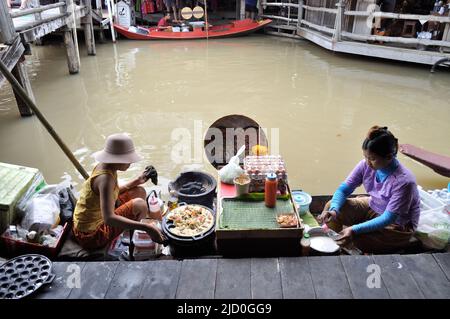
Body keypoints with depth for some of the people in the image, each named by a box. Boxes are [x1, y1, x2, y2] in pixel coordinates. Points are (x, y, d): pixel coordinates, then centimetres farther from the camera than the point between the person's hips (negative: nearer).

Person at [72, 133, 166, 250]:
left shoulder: (104, 166, -2)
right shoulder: (105, 178, -29)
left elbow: (113, 192, 15)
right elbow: (109, 218, -40)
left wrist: (137, 181, 5)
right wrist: (147, 228, -44)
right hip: (91, 237, -9)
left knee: (140, 192, 9)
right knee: (139, 204, -20)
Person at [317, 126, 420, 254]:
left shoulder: (403, 181, -32)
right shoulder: (366, 165, -17)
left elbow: (388, 219, -29)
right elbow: (343, 189, -11)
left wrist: (355, 230, -38)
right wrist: (333, 210, -31)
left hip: (397, 225, -6)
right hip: (372, 207, 6)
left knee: (355, 238, -29)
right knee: (331, 206, -12)